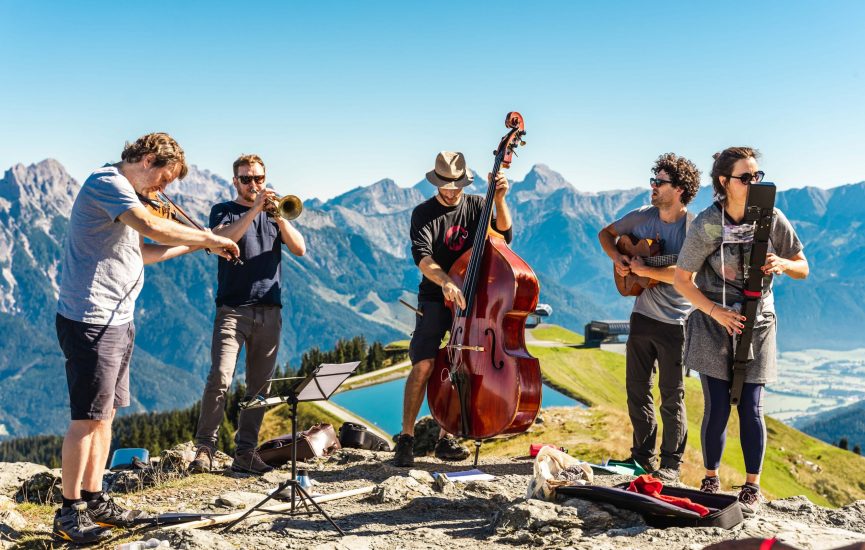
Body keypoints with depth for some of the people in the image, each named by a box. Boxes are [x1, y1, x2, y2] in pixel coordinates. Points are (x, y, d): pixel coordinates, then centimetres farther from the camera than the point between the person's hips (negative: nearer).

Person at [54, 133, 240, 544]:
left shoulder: (121, 191, 19)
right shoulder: (107, 182, -13)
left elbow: (140, 252, 24)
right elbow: (153, 227, -29)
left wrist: (193, 246, 15)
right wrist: (209, 238, -18)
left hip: (116, 320, 10)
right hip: (91, 320, -10)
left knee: (105, 414, 14)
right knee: (88, 417, -5)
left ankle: (93, 499, 23)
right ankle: (69, 512, 5)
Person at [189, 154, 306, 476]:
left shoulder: (275, 214, 17)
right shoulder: (224, 211, 10)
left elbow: (299, 249, 3)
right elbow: (222, 239, -12)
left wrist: (279, 217, -11)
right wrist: (255, 210, -18)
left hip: (269, 310, 3)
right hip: (233, 308, -3)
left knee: (260, 385, 3)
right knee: (220, 377, -15)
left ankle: (245, 452, 9)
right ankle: (204, 448, -6)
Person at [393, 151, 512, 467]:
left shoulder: (476, 206, 6)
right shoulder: (424, 213, -3)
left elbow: (503, 235, -7)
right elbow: (422, 256, -19)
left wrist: (499, 199, -20)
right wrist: (445, 281, -37)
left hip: (471, 297, 3)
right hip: (435, 299, -3)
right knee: (424, 364, -15)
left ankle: (446, 438, 14)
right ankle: (406, 438, -5)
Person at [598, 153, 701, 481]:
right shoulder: (642, 217, 3)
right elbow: (606, 233, 17)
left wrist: (643, 270, -20)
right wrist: (617, 258, -1)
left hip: (675, 323, -5)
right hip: (642, 316, 5)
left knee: (672, 395, 4)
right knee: (636, 388, 12)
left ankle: (671, 463, 18)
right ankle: (643, 455, 27)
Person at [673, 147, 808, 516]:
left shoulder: (772, 219, -7)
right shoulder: (707, 225, -13)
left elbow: (803, 268, 3)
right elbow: (682, 280, -6)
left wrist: (782, 264, -19)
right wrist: (716, 312, -17)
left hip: (757, 325, 1)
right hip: (714, 323, -1)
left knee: (750, 408, 1)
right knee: (717, 407, 0)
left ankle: (751, 488, 16)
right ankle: (710, 481, 19)